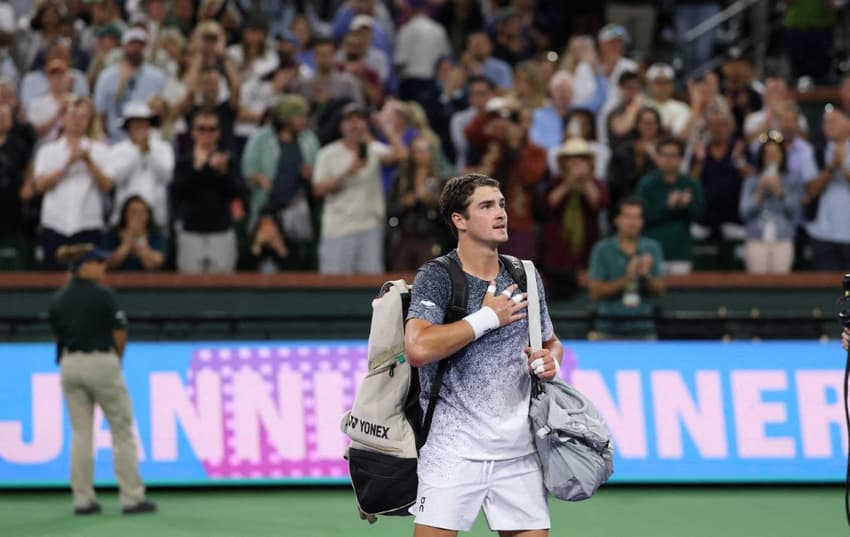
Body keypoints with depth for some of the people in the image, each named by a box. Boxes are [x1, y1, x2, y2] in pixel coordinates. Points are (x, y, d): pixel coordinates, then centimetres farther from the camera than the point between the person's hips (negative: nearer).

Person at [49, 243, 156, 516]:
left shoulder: (58, 300, 5)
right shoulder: (103, 295, -11)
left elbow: (58, 337, 8)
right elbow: (120, 335, -8)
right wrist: (116, 360, 9)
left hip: (69, 366, 5)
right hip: (101, 363, -5)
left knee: (80, 433, 9)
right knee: (122, 431, 3)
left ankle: (83, 500, 7)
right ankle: (132, 498, 2)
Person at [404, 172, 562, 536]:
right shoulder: (436, 277, -6)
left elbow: (552, 341, 27)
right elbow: (418, 349, -23)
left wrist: (551, 362, 2)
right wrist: (487, 318, -15)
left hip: (518, 451, 5)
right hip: (453, 449, -5)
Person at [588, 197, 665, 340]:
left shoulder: (652, 248, 8)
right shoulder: (602, 249, 1)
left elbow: (659, 290, 5)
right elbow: (595, 291, -5)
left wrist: (646, 276, -16)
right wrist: (626, 279, -16)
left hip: (643, 331, 2)